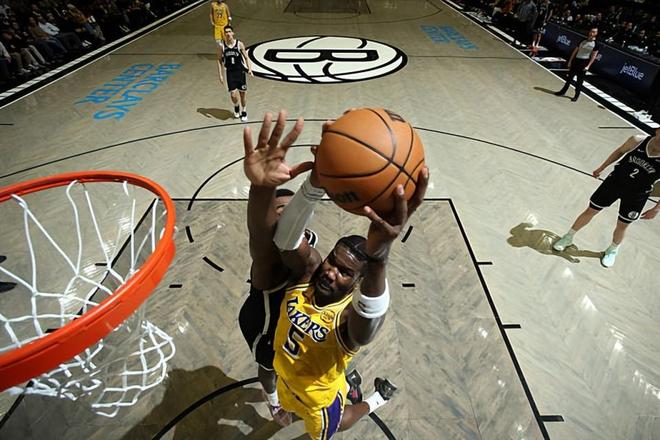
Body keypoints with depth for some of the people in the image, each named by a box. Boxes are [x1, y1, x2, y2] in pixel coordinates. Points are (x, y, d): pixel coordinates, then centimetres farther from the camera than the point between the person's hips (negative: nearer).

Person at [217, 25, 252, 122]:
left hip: (240, 71, 0)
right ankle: (236, 107, 27)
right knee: (233, 95, -7)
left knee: (243, 94, 5)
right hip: (230, 73, 0)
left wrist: (249, 69, -11)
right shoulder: (222, 46, -1)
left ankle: (244, 112, 25)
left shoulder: (239, 44, -4)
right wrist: (220, 75, -2)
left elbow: (246, 57, 3)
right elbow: (220, 61, 4)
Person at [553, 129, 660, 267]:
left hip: (636, 195, -1)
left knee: (622, 225, 13)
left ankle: (612, 250, 42)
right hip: (615, 180, 1)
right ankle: (568, 237, 28)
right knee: (590, 210, 8)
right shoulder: (637, 141, -21)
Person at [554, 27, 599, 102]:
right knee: (569, 77, 8)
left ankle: (576, 96, 6)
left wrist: (588, 66, -16)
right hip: (576, 61, 4)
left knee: (579, 81, 0)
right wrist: (570, 61, 5)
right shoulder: (583, 41, 8)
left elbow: (594, 56, -8)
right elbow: (575, 51, 12)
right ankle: (563, 92, 19)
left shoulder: (595, 44, -4)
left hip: (584, 63, -4)